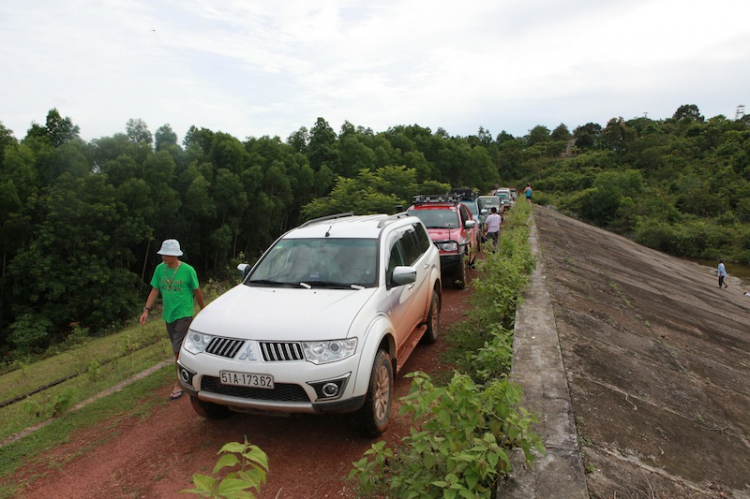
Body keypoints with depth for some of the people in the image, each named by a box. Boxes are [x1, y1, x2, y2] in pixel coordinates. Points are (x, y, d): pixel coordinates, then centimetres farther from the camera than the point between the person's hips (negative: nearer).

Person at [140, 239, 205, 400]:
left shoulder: (187, 270, -13)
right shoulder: (160, 269, 0)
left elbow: (197, 292, -4)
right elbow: (155, 290, 4)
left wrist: (203, 311, 4)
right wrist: (146, 309, -6)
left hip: (183, 314, -5)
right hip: (168, 315, 5)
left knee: (178, 350, -7)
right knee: (178, 349, 17)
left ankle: (179, 384, 3)